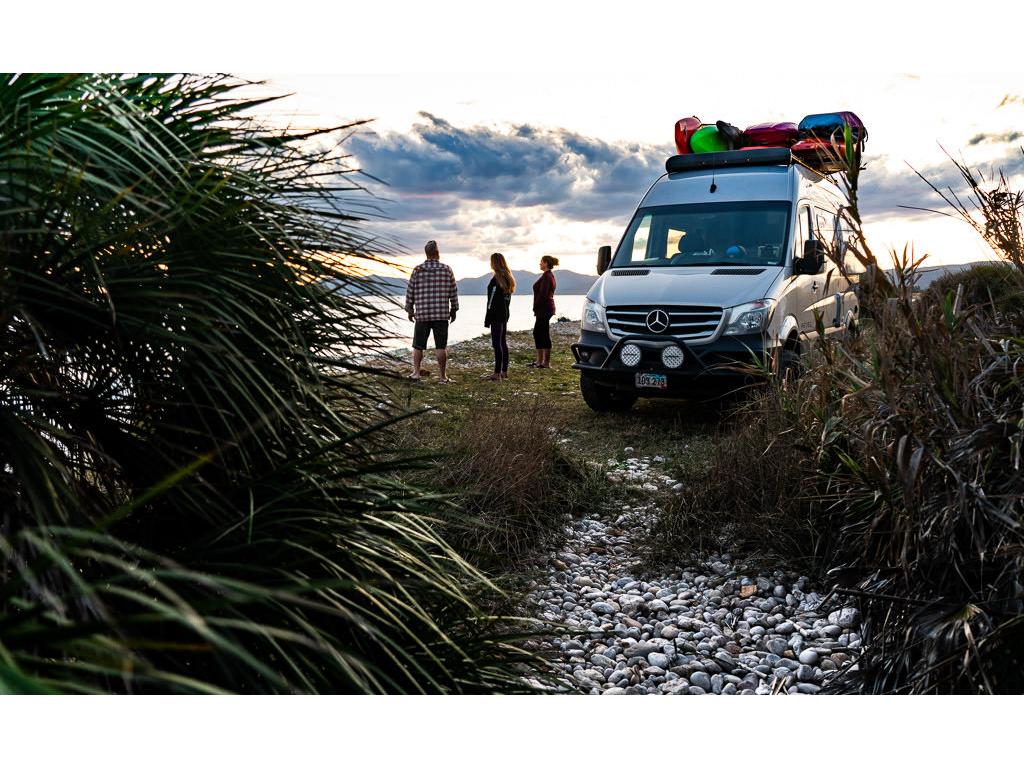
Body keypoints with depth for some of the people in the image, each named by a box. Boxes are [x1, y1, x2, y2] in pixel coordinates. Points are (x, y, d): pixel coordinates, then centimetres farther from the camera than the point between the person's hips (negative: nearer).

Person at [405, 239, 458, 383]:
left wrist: (409, 310, 14)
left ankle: (416, 372, 6)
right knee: (441, 346, 3)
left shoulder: (417, 270, -1)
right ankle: (443, 376, 5)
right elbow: (453, 291, 3)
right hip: (442, 314, 0)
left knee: (418, 345, 12)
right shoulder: (446, 269, -1)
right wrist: (454, 310, 13)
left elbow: (410, 292, 3)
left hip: (422, 314, 0)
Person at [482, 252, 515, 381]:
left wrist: (487, 319, -14)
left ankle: (497, 374, -10)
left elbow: (492, 300, -16)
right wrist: (505, 311, 19)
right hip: (505, 314, 9)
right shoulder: (508, 278, 13)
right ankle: (504, 372, 18)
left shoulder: (496, 279, -15)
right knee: (503, 343, 13)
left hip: (496, 315, -9)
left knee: (497, 344, -9)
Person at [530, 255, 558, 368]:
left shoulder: (546, 276, -16)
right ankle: (539, 360, 19)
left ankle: (546, 362, -1)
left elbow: (542, 294, -22)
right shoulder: (550, 275, 17)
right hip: (544, 309, 11)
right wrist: (536, 308, 18)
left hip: (544, 309, -11)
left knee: (544, 334, -6)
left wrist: (535, 308, -15)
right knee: (537, 333, 14)